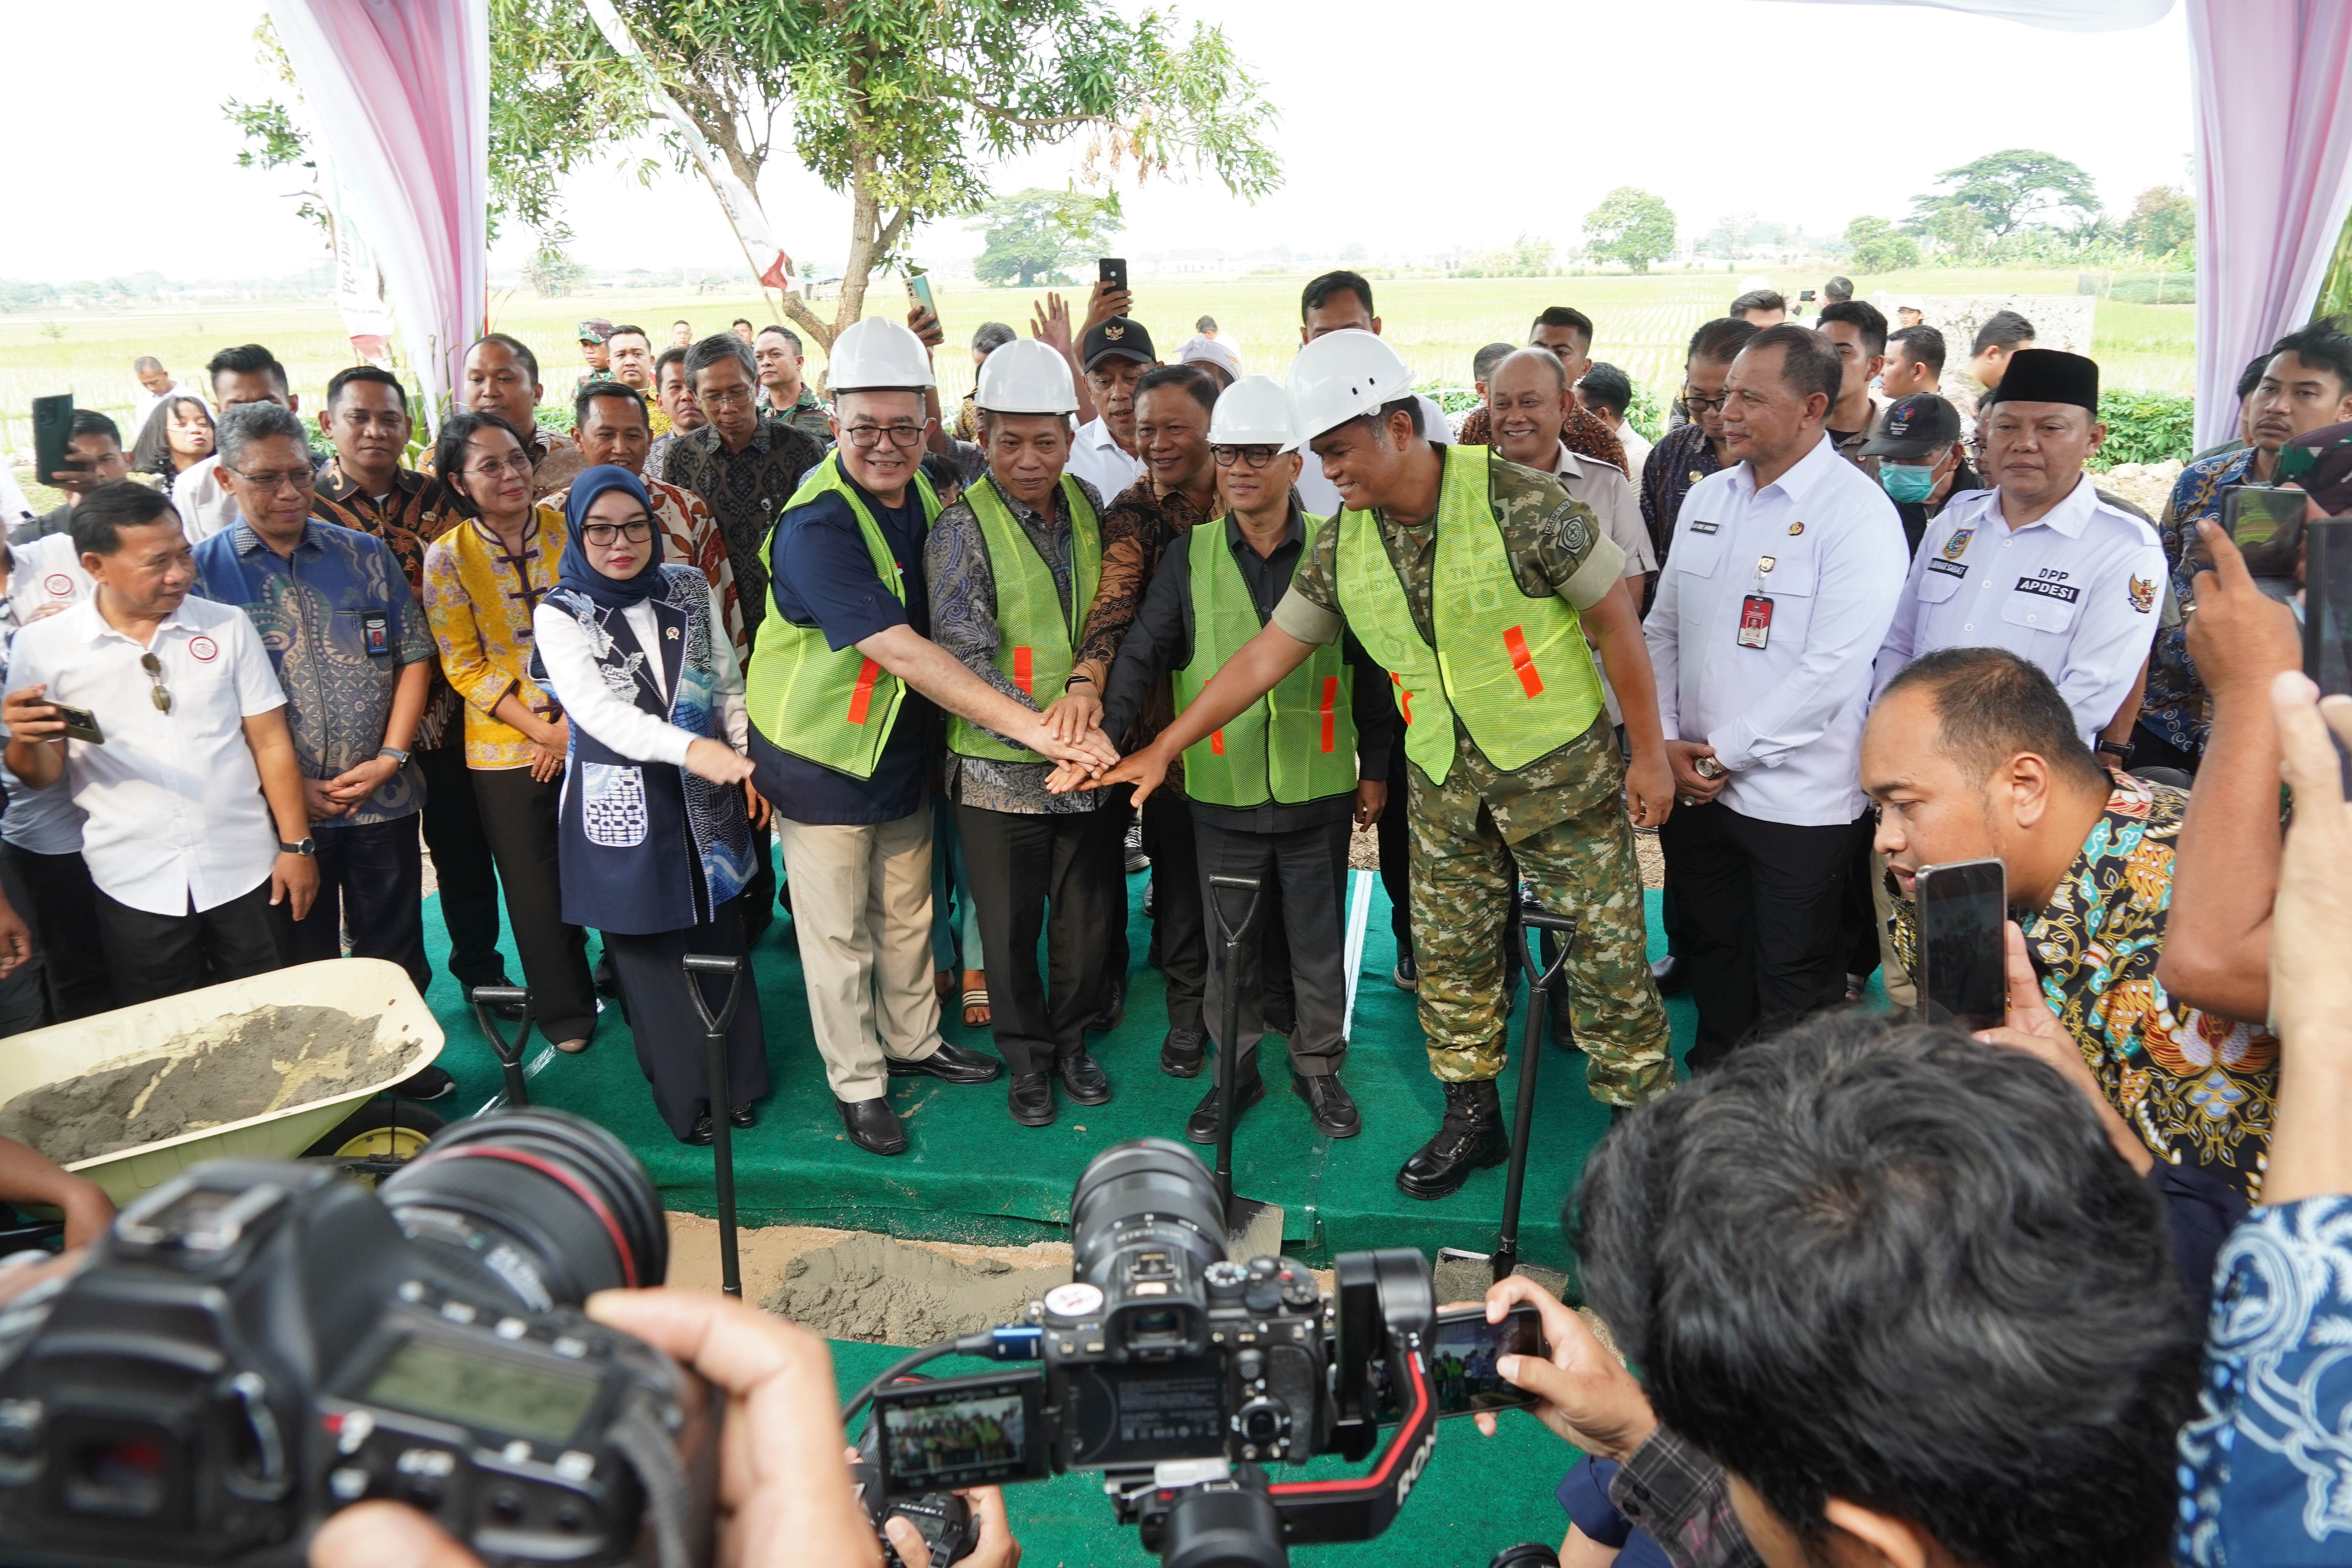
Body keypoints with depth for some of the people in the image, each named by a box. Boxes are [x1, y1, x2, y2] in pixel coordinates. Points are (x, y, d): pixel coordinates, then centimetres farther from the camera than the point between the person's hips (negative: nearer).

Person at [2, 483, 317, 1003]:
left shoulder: (228, 626, 1)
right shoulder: (43, 646, -2)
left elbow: (270, 741, 3)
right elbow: (42, 775, 3)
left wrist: (295, 844, -1)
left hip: (245, 873, 1)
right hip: (136, 887, -1)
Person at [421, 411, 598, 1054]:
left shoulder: (569, 528, -1)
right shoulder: (447, 558, -6)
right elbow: (465, 668, -7)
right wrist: (544, 731, -15)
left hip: (594, 731, 1)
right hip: (508, 747, -1)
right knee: (536, 885, 9)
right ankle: (565, 1008, 28)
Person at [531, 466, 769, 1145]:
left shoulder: (690, 588, 4)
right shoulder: (560, 614, -6)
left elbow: (728, 682, 12)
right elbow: (595, 709, -20)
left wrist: (748, 758, 1)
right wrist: (687, 748, -34)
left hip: (705, 799, 3)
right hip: (622, 805, -3)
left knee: (720, 937, 11)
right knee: (649, 949, 7)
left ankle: (738, 1080, 27)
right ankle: (686, 1095, 22)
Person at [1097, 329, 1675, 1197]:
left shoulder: (1517, 502, -20)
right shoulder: (1343, 545, -5)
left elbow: (1615, 620, -11)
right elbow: (1267, 652, 1)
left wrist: (1649, 753, -7)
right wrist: (1162, 748, -1)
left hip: (1559, 762, -4)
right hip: (1443, 777, 5)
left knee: (1603, 950, 4)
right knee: (1449, 955, 12)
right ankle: (1472, 1119, 31)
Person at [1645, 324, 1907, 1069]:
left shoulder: (1857, 514, -13)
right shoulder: (1705, 498, 8)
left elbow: (1834, 667, -19)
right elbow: (1663, 628, 10)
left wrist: (1724, 753, -15)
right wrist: (1667, 741, -2)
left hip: (1798, 801, -6)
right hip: (1692, 784, 6)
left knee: (1794, 981, 8)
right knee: (1712, 951, 21)